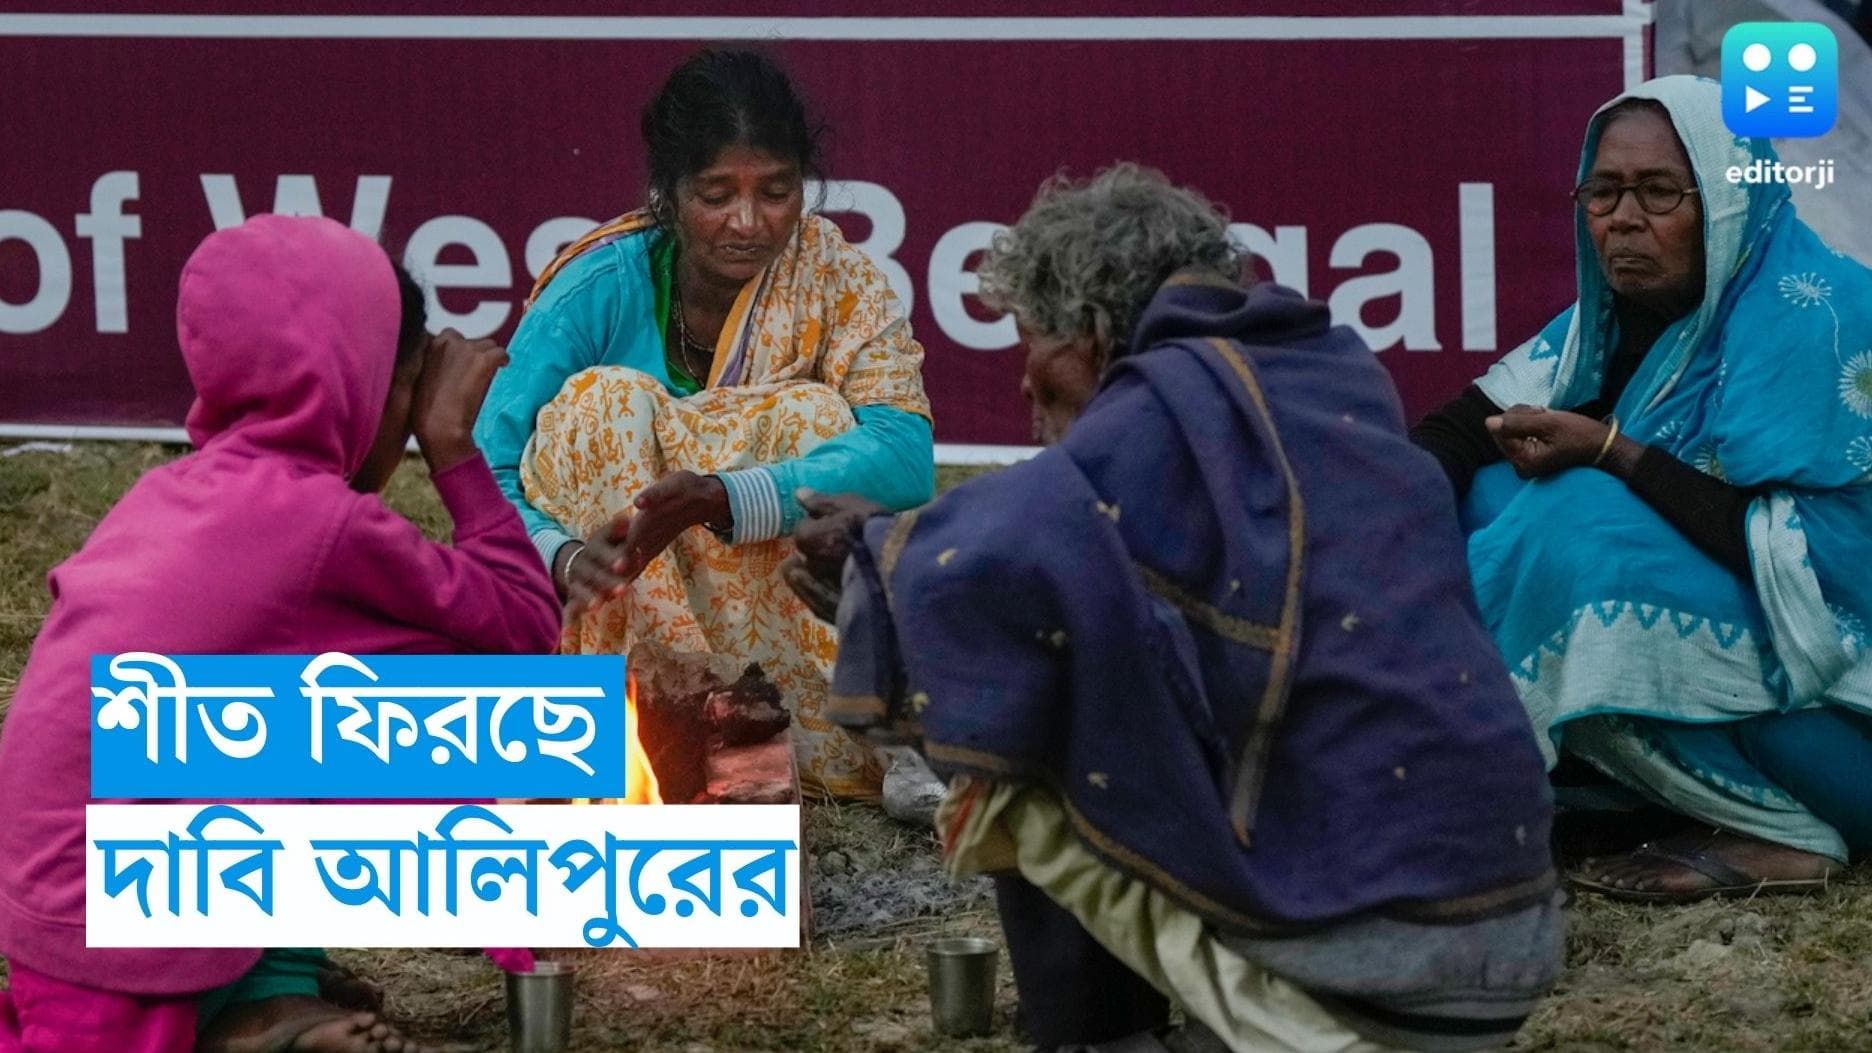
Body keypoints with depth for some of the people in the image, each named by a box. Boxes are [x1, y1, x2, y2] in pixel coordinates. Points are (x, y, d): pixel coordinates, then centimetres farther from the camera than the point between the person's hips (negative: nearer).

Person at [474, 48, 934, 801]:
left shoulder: (835, 280, -10)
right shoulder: (600, 287, -14)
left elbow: (906, 455, -27)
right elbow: (487, 480, -20)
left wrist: (721, 500, -43)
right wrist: (565, 558, -44)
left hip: (779, 615, 1)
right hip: (608, 623, -1)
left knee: (812, 416, -21)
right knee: (609, 400, -24)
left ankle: (830, 742, -29)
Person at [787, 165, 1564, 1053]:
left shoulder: (1174, 401, -8)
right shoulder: (1343, 377, 15)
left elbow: (992, 564, -22)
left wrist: (879, 561, 1)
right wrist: (890, 544, 25)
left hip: (1358, 950, -8)